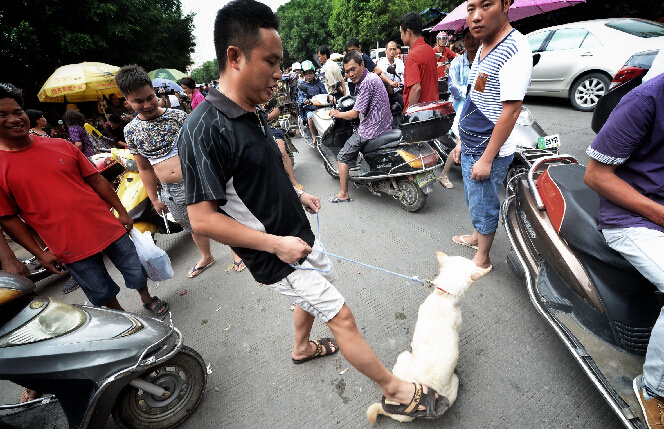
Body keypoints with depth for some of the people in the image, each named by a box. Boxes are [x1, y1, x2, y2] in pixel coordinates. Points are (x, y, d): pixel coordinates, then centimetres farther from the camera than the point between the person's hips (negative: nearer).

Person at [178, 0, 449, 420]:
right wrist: (276, 243, -24)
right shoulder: (205, 130, -24)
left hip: (297, 238, 9)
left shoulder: (256, 114, 4)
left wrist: (296, 193, 8)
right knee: (342, 316, 0)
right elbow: (203, 218, -24)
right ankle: (396, 390, 22)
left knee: (317, 290, 28)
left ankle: (302, 347, 56)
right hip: (276, 255, -9)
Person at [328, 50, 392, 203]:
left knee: (343, 156, 1)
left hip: (371, 129, -10)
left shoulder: (367, 82, -20)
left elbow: (354, 113, -20)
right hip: (384, 126, 10)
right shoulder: (372, 77, 11)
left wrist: (338, 114, -4)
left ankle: (343, 194, 6)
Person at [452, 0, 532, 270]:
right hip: (471, 148, 9)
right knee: (474, 199, 24)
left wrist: (486, 159, -22)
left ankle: (482, 259, 26)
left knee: (483, 205, 6)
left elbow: (511, 111, -23)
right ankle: (477, 237, 47)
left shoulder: (514, 50, -19)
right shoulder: (484, 47, 10)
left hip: (488, 154, -9)